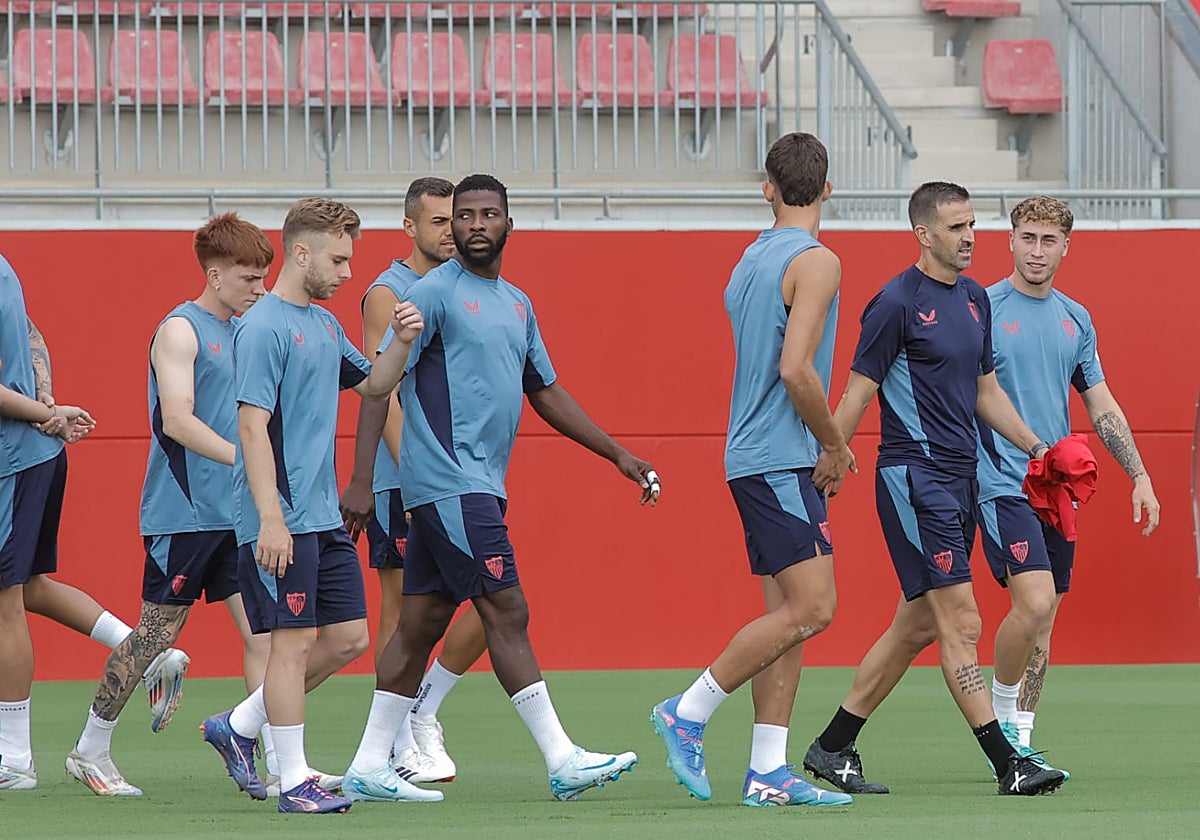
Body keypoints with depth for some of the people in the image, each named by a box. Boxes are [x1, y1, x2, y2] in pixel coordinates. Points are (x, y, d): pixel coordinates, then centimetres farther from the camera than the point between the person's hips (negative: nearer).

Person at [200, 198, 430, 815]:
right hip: (283, 520, -9)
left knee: (348, 637, 9)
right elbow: (253, 426, -18)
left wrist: (402, 342, 7)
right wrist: (270, 520, -23)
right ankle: (295, 781, 1)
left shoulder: (324, 324, 14)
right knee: (294, 641, -6)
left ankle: (238, 727, 21)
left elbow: (372, 384, 28)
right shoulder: (264, 327, -12)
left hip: (325, 517, 9)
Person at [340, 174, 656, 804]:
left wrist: (617, 454, 22)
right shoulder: (435, 292, -7)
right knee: (507, 614, -10)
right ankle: (562, 761, -9)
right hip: (449, 484, -8)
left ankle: (368, 769, 11)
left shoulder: (517, 304, 18)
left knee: (422, 622, 8)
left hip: (481, 485, 8)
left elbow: (545, 393, 26)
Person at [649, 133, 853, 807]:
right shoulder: (815, 262, -11)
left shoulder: (752, 260, 16)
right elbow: (795, 369, -21)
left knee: (788, 612, 7)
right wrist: (835, 447, -8)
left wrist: (826, 449, 18)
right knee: (811, 608, -11)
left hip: (756, 458, 9)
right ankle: (690, 713, -8)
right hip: (783, 461, -9)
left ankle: (768, 770, 2)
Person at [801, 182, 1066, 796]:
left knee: (917, 625, 11)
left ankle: (832, 747, 19)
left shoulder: (975, 299, 14)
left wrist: (1037, 448, 17)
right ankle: (1006, 764, -10)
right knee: (961, 624, -9)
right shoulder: (898, 302, -11)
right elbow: (858, 392, -10)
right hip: (913, 476, -9)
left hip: (959, 479, 9)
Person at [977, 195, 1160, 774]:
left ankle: (1020, 739, 12)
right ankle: (1001, 716, 0)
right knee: (1035, 601, -20)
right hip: (1001, 482, -6)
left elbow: (1101, 406, 17)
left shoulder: (1075, 320, 13)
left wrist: (1139, 476, 11)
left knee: (1043, 617, 5)